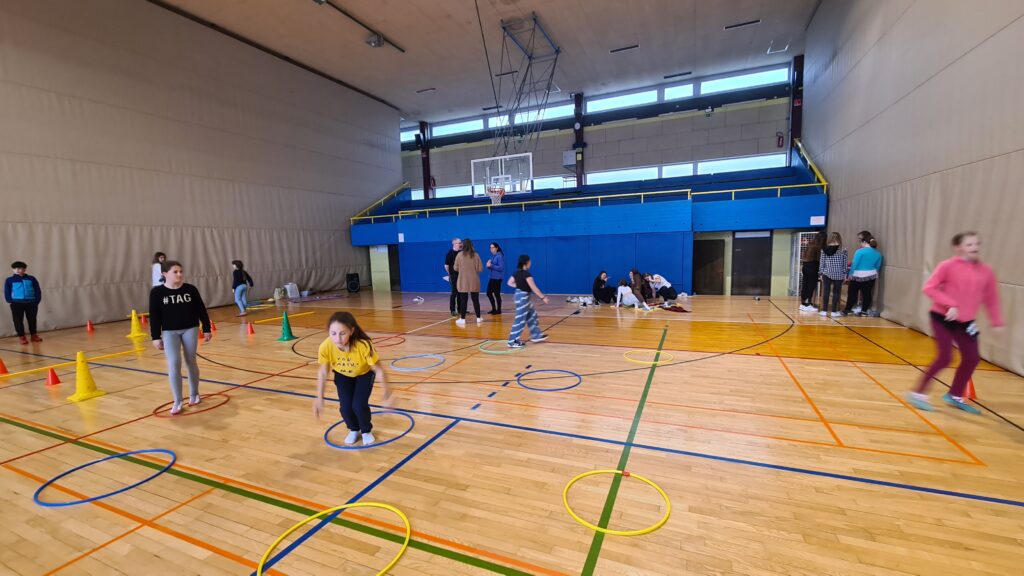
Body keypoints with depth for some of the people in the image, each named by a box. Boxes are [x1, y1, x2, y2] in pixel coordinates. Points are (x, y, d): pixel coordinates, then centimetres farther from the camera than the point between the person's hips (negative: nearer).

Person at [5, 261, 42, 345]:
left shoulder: (31, 279, 7)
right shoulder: (10, 280, 3)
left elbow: (37, 290, 5)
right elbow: (7, 292, 2)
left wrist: (37, 300, -3)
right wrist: (10, 301, -10)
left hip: (31, 303, 1)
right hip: (17, 303, -1)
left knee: (32, 320, 10)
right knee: (18, 321, 2)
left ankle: (34, 335, 21)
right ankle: (21, 336, 9)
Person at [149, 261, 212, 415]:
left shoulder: (191, 289, -3)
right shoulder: (157, 292, -5)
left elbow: (201, 310, 3)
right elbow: (154, 316, -1)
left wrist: (206, 329, 4)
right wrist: (156, 337, -2)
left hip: (190, 329, 1)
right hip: (169, 332, -1)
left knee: (191, 362, 8)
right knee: (173, 364, -10)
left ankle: (194, 394, 25)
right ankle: (177, 402, 0)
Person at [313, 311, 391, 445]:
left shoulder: (363, 345, -43)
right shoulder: (325, 347, -34)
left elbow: (377, 368, -30)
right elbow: (322, 372, -15)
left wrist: (385, 386, -43)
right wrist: (319, 398, -12)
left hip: (364, 374, -2)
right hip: (342, 375, 3)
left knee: (359, 405, -15)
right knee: (345, 406, -9)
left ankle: (366, 431, 18)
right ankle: (354, 430, 25)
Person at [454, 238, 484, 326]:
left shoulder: (460, 254, -6)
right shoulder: (476, 255, -3)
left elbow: (455, 268, -1)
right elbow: (480, 269, -3)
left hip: (463, 282, -1)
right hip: (474, 282, 1)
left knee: (463, 300, 3)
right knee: (475, 300, 11)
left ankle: (462, 319, 5)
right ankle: (478, 318, 19)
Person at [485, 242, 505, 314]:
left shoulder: (499, 256, -12)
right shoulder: (492, 256, 13)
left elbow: (501, 267, -19)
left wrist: (491, 265, -20)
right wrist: (488, 265, -4)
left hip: (497, 278, -9)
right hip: (491, 277, 9)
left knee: (496, 294, -1)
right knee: (489, 293, 10)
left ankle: (498, 310, 11)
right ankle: (494, 309, 23)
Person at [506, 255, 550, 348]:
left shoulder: (517, 272, 5)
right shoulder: (526, 274, -21)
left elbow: (510, 283, 14)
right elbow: (534, 288, -22)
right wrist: (543, 297, -17)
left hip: (521, 296, 10)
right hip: (523, 297, -10)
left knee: (532, 316, 20)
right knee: (520, 320, -4)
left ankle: (536, 335, 30)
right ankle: (512, 341, 2)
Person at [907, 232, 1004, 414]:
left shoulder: (986, 271, 2)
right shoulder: (948, 266, -12)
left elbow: (991, 298, 10)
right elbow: (929, 288, -16)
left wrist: (997, 322, 9)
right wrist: (950, 304, -24)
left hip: (966, 321, 6)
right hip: (942, 318, -6)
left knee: (972, 358, 9)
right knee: (945, 358, -10)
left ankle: (955, 396, 26)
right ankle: (918, 394, 1)